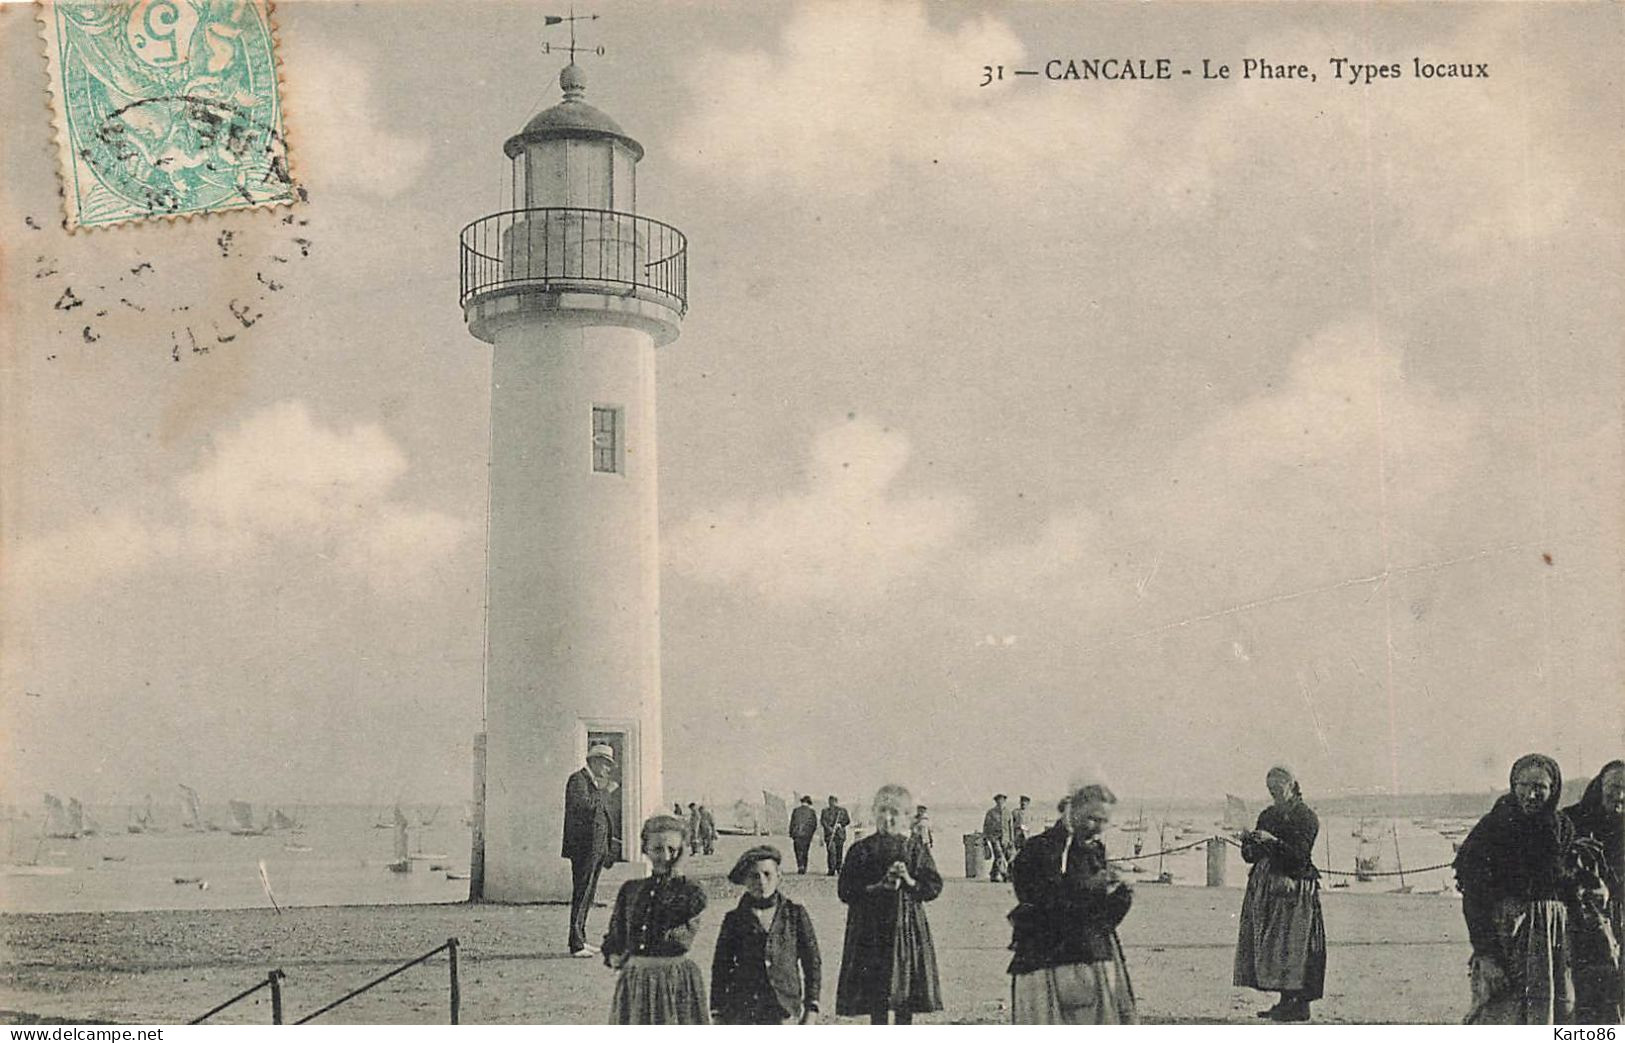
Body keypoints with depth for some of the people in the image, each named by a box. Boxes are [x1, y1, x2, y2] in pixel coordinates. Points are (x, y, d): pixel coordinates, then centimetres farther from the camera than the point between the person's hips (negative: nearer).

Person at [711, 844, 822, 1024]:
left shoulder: (795, 914, 6)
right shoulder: (734, 920, 5)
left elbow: (812, 964, 8)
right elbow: (720, 969, 9)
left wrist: (811, 1010, 2)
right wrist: (717, 1015, 4)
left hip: (784, 1012, 0)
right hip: (741, 1013, 0)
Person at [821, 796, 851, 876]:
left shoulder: (842, 810, 12)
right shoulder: (825, 811, 11)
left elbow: (847, 820, 8)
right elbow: (822, 821, 1)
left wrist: (840, 824, -11)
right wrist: (829, 828, -15)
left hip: (840, 835, 1)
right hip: (829, 835, -1)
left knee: (839, 852, 5)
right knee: (831, 852, -11)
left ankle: (838, 868, 19)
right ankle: (831, 870, -13)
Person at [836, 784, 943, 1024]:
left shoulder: (915, 849, 5)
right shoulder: (862, 850, 3)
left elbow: (934, 886, 2)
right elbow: (845, 891, -3)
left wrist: (910, 882, -15)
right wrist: (879, 886, -13)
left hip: (907, 927, 1)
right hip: (870, 929, 0)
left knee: (905, 997, 2)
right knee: (876, 996, 1)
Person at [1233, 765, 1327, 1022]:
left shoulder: (1306, 817, -5)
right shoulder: (1267, 815, 16)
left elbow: (1300, 855, -15)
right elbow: (1251, 856, 15)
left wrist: (1273, 842, -23)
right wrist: (1248, 841, -5)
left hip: (1293, 887, -7)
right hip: (1265, 887, 7)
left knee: (1293, 945, -9)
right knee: (1268, 944, 5)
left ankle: (1300, 1003, -6)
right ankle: (1285, 1001, 9)